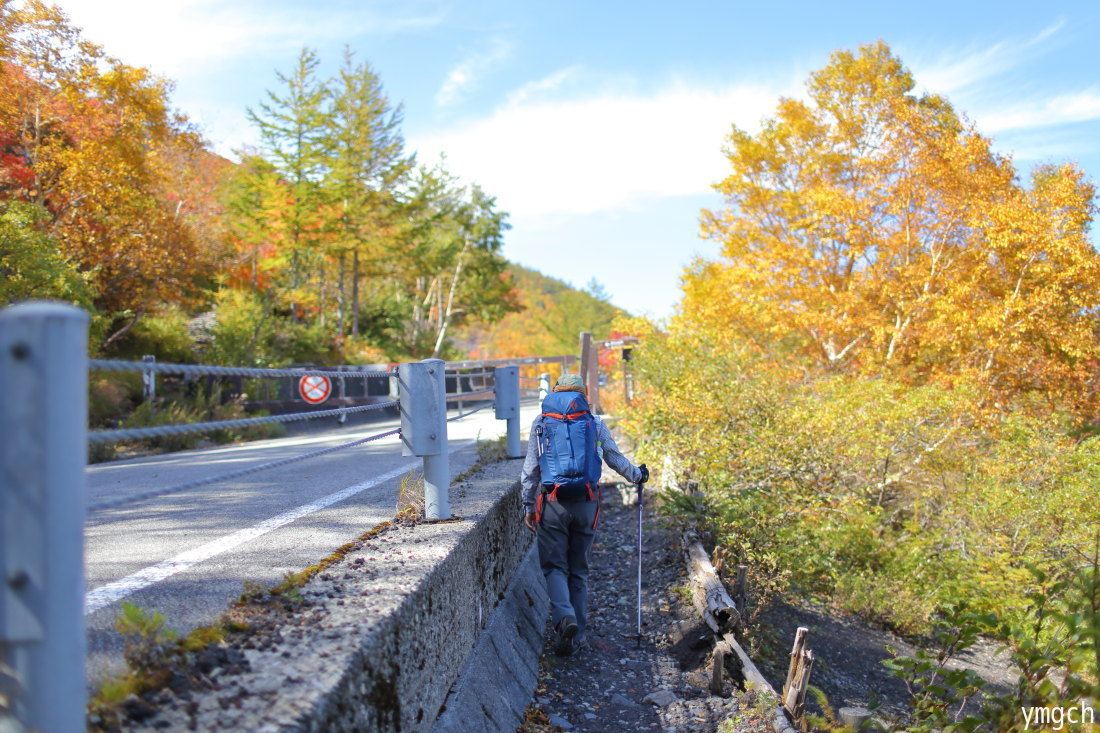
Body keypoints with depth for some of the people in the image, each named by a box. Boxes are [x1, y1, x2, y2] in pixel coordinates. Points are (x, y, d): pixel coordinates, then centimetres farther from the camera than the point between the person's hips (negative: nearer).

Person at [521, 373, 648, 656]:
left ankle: (564, 616, -20)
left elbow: (530, 469, 6)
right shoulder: (595, 423, 7)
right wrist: (638, 475, 33)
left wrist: (528, 505, 12)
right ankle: (578, 632, 15)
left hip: (552, 503, -1)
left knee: (554, 566, 4)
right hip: (586, 504, 1)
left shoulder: (540, 422, 7)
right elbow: (615, 459, 14)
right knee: (579, 569, 13)